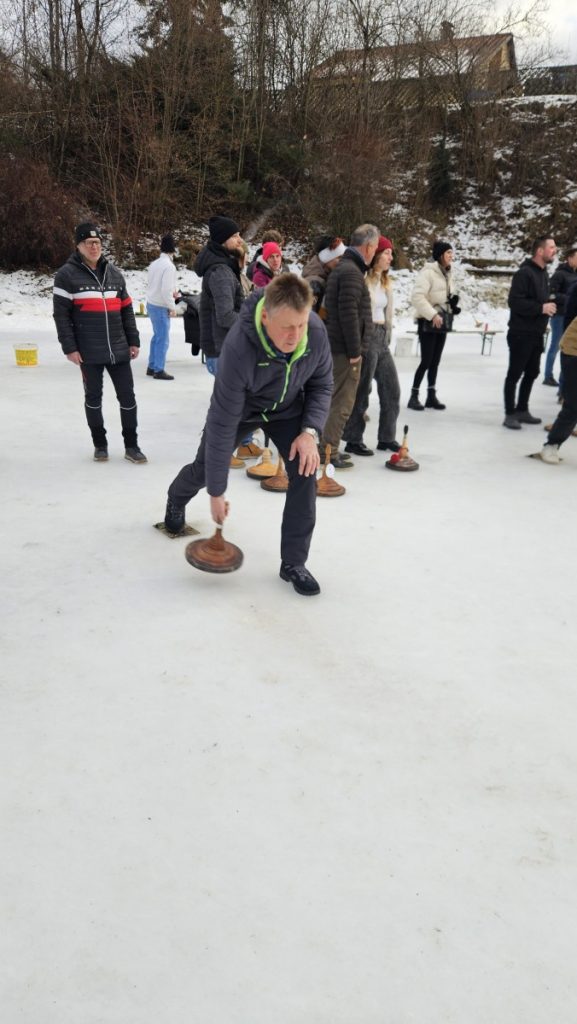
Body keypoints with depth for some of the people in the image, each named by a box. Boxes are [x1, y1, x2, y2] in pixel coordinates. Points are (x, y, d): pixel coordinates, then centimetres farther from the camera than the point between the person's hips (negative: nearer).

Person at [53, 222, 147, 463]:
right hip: (88, 351, -4)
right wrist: (69, 347, -12)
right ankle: (100, 444, 23)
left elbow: (126, 309, 14)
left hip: (119, 349, 4)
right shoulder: (67, 274, -4)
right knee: (93, 397, 9)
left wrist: (133, 341, 9)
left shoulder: (114, 273, 10)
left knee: (127, 396, 4)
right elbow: (61, 314, -7)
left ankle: (131, 446, 15)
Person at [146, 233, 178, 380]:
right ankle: (159, 370, 3)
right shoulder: (169, 266, -17)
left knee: (157, 336, 18)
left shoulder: (154, 263, 8)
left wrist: (172, 291, 11)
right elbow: (166, 290, -22)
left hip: (151, 304, 9)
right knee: (163, 339, -1)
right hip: (160, 307, -9)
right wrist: (172, 307, -12)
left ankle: (152, 367, 24)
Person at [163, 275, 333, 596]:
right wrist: (216, 491, -29)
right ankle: (177, 500, 55)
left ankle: (294, 562, -3)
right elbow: (222, 423, -35)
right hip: (240, 408, -2)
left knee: (305, 470, -18)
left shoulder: (317, 331, -30)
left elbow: (322, 385, -9)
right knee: (204, 469, 16)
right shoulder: (239, 347, -42)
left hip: (287, 408, 2)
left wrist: (310, 431, -26)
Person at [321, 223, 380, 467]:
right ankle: (328, 451, 0)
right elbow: (349, 313, -22)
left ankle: (328, 448, 24)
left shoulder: (343, 268, 18)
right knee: (342, 402, -5)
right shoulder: (351, 271, -15)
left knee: (338, 399, 17)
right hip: (346, 349, -10)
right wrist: (355, 350, -18)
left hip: (338, 347, 10)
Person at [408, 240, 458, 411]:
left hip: (442, 322, 8)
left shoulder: (447, 274, 12)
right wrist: (433, 315, -26)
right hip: (428, 322, -8)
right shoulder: (428, 272, -14)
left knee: (435, 361, 10)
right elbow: (417, 297, -23)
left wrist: (452, 305, 2)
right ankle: (414, 396, -1)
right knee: (426, 361, -9)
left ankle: (431, 396, 15)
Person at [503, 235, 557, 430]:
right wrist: (541, 308, -24)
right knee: (515, 374, -2)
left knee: (532, 373, 13)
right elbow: (515, 302, -23)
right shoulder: (524, 273, -15)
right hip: (521, 334, -9)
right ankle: (510, 414, 4)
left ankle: (522, 410, 24)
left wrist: (550, 305, 7)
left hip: (536, 334, 9)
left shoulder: (544, 273, 14)